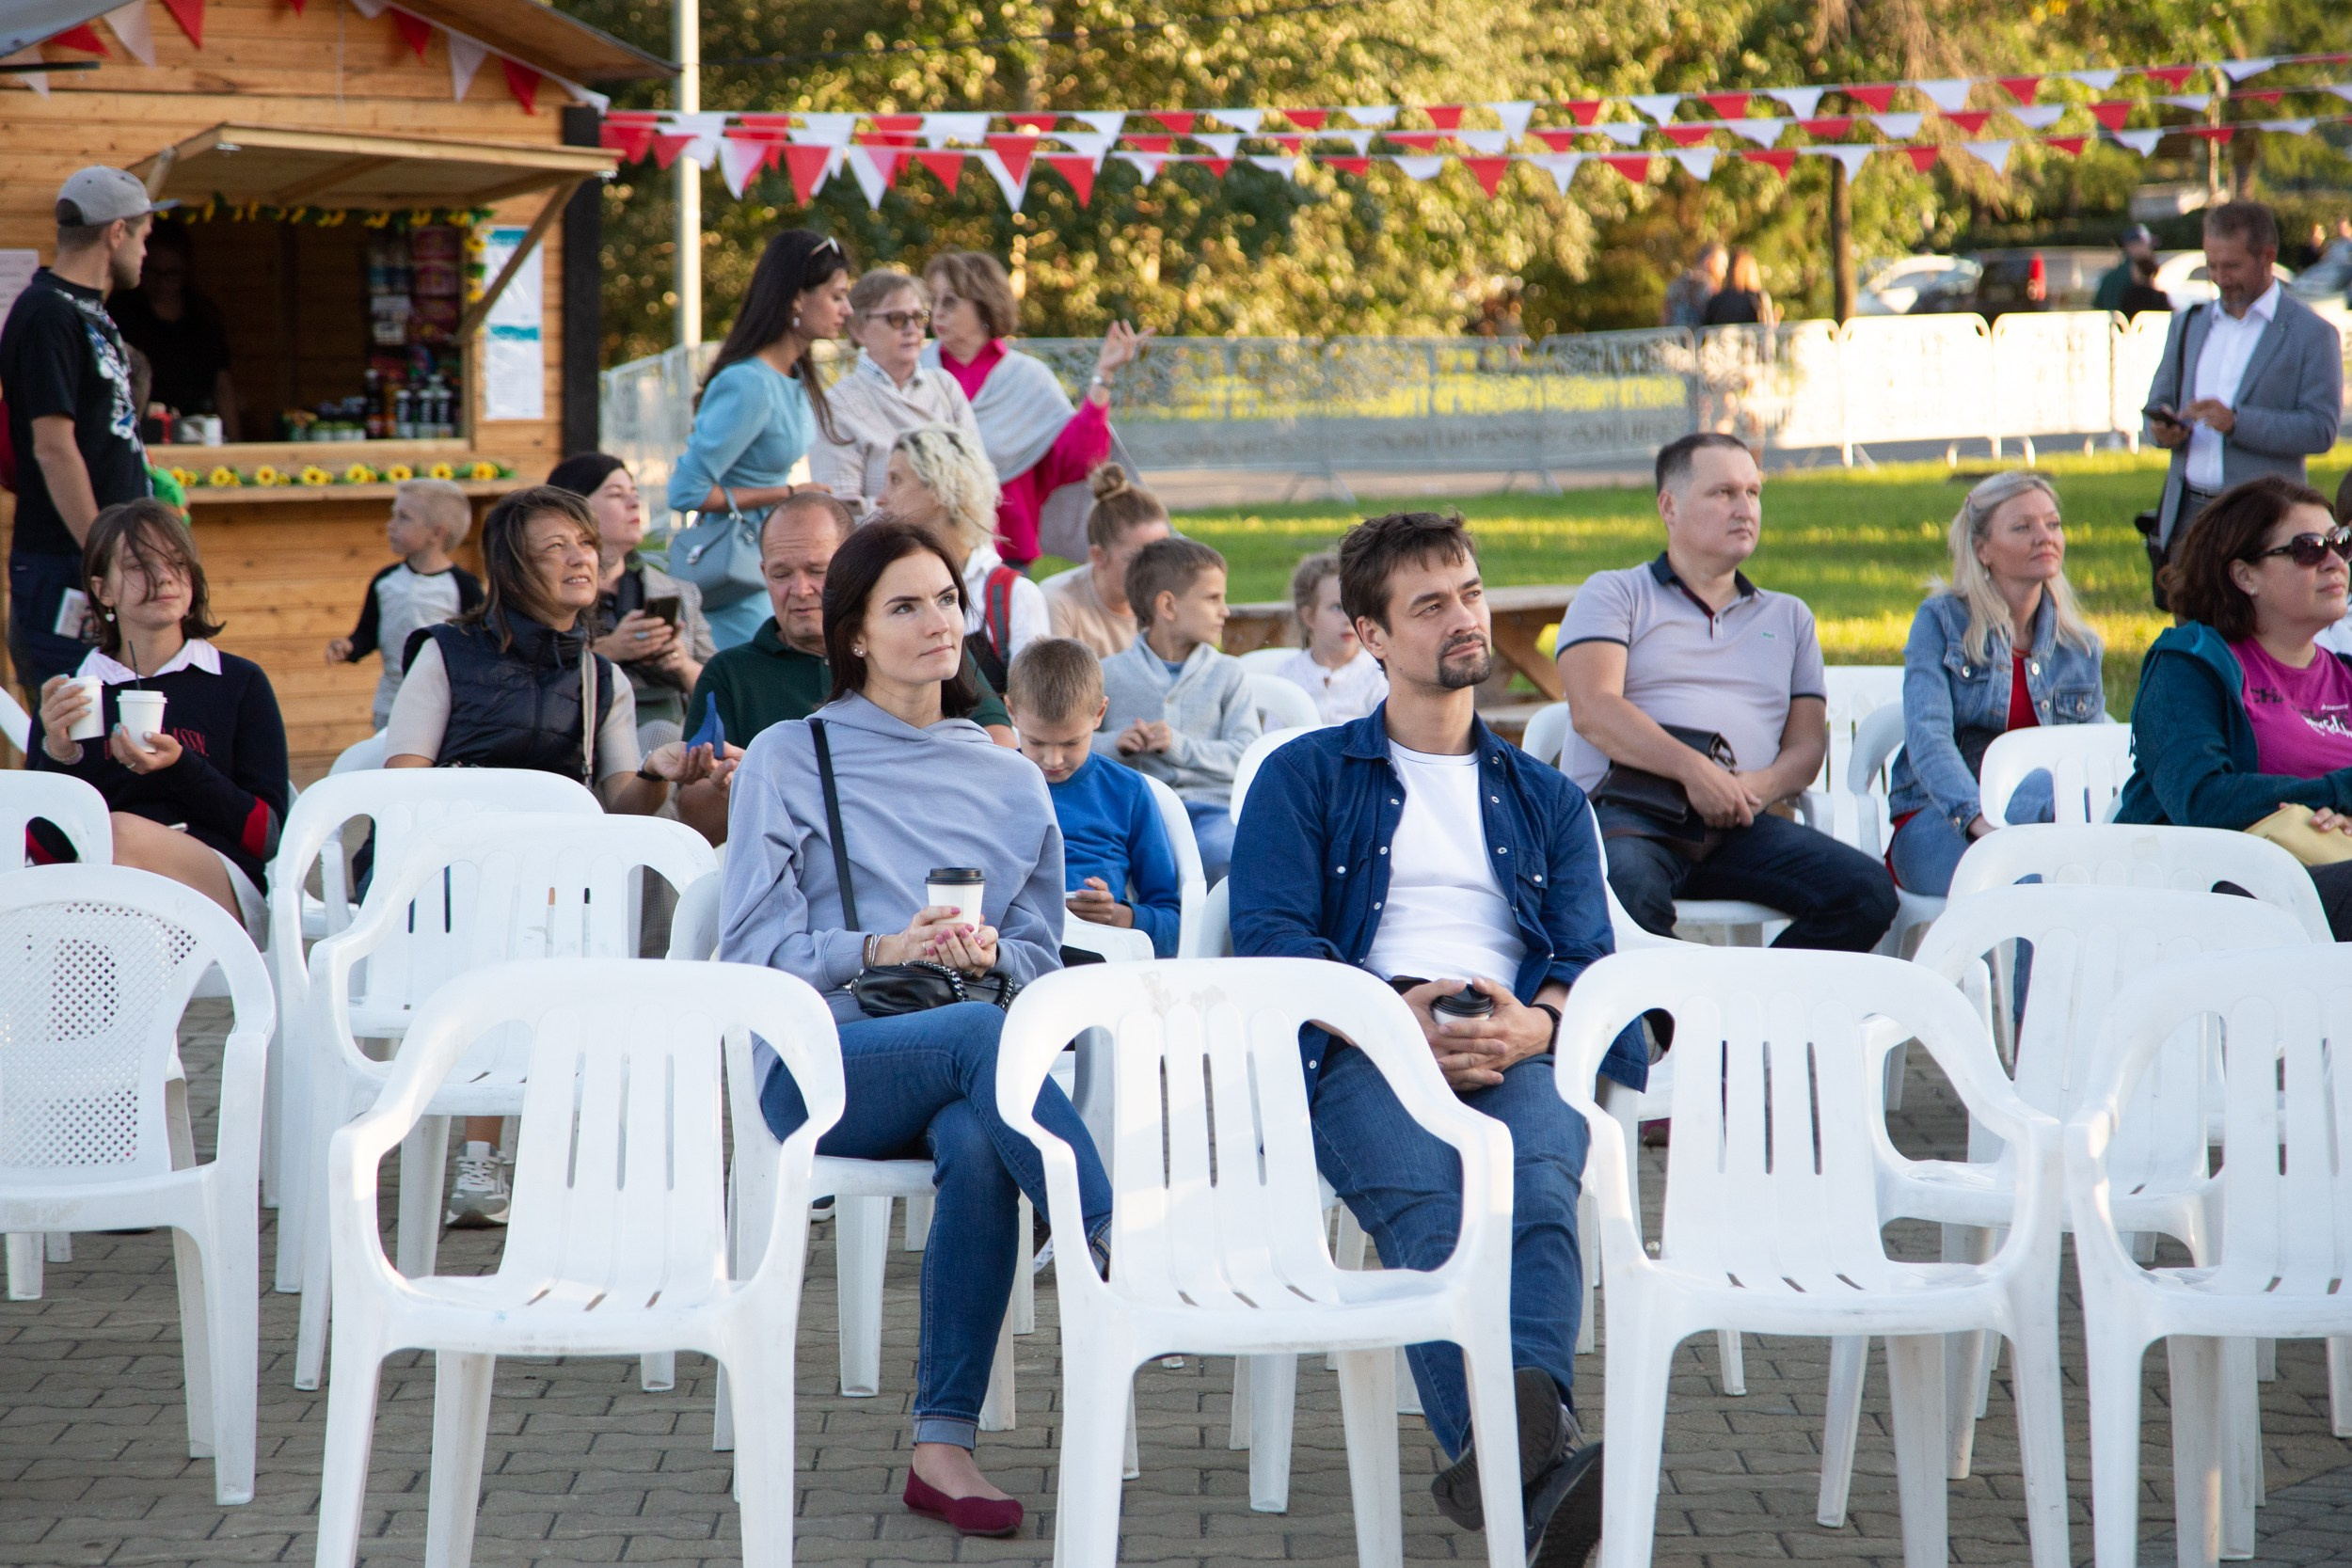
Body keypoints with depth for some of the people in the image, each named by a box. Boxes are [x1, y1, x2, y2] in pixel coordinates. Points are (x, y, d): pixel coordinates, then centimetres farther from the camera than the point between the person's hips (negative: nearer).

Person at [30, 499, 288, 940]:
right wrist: (57, 755, -5)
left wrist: (178, 768, -8)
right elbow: (40, 850, 12)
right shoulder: (68, 695, 18)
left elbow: (268, 835, 6)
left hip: (229, 894, -1)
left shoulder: (240, 684, 15)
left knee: (123, 833, -34)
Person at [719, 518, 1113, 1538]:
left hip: (968, 1066, 2)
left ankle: (943, 1446, -34)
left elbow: (1042, 955, 18)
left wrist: (988, 952, -6)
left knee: (979, 1148, -35)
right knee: (980, 1035, -36)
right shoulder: (789, 762, 10)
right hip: (823, 1068, -2)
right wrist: (880, 950, -14)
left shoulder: (1011, 783, 22)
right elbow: (749, 950, 2)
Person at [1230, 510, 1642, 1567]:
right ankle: (1541, 1455, -60)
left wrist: (1531, 1022, -10)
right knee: (1426, 1204, -37)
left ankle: (1508, 1449, -62)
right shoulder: (1305, 777, 23)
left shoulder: (1546, 800, 32)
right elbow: (1268, 934, 7)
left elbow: (1589, 955, 16)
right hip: (1362, 1048, -2)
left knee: (1539, 1188, -36)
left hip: (1516, 1051, 2)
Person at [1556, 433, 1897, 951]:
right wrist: (1692, 769, -17)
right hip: (1626, 810, -4)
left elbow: (1807, 744, 17)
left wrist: (1762, 787, -7)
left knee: (1867, 893, -23)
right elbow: (1593, 711, -3)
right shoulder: (1613, 594, 14)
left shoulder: (1789, 617, 28)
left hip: (1739, 829, 4)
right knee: (1625, 894, -40)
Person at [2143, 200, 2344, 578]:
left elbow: (2322, 429, -8)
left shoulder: (2312, 334, 0)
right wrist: (2161, 427, -3)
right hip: (2187, 514, 5)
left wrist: (2237, 422, -20)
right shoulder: (2188, 324, 17)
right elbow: (2159, 402, 22)